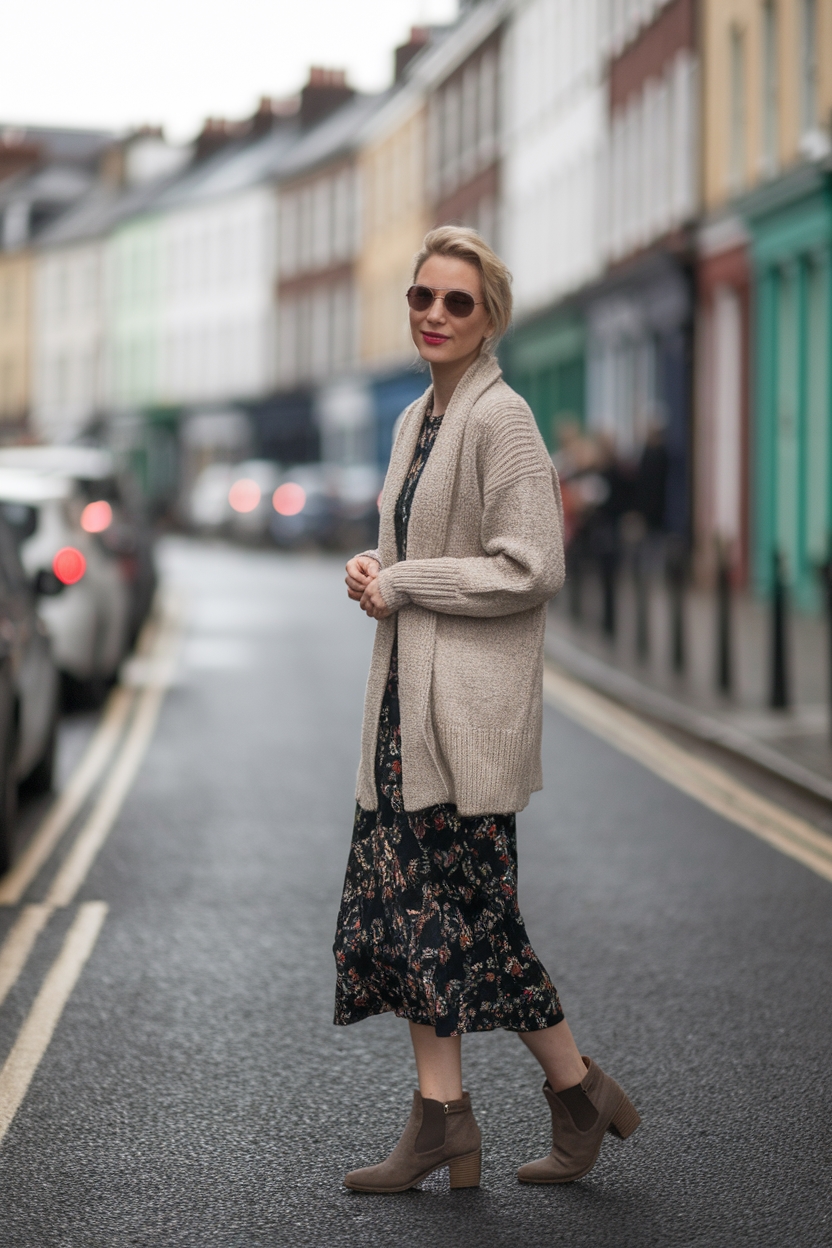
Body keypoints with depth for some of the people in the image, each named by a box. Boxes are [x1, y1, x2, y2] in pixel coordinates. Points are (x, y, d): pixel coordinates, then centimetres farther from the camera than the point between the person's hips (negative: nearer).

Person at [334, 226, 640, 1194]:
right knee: (406, 901, 7)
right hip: (409, 696, 9)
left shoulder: (501, 419, -13)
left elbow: (530, 569, -19)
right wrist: (374, 572, 4)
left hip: (471, 702, -9)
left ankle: (581, 1091, 16)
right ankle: (441, 1120, 13)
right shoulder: (418, 419, 14)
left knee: (468, 912, -2)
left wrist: (398, 584, -13)